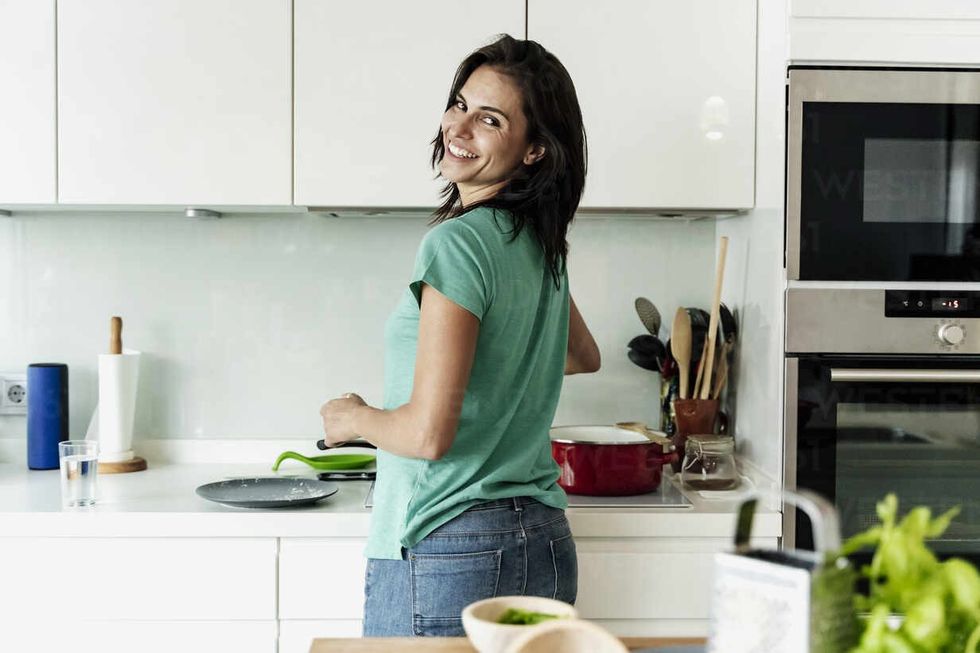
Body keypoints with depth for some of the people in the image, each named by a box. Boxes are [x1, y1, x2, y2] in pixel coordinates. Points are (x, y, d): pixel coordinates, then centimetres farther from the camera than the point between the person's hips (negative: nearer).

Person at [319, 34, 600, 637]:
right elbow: (583, 357, 27)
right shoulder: (542, 245, 7)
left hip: (450, 552, -8)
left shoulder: (459, 242, -18)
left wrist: (352, 417, -3)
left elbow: (428, 433, -22)